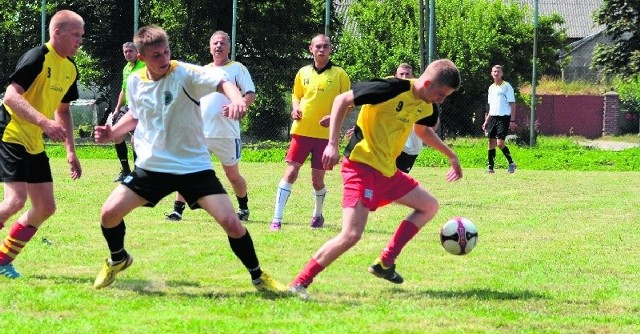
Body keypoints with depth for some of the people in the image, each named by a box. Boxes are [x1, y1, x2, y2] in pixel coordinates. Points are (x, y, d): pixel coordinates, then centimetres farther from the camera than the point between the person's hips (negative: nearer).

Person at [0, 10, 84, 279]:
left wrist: (71, 151, 19)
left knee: (45, 207, 6)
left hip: (34, 145, 9)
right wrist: (44, 122, -36)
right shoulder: (37, 58, -17)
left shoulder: (70, 69, 10)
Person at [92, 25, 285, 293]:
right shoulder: (135, 82, -1)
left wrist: (236, 100, -54)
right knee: (109, 213, -5)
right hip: (151, 166, 4)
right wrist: (112, 133, 3)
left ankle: (258, 277, 9)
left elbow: (222, 82, -33)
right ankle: (118, 260, 27)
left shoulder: (185, 73, -16)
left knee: (231, 222, -13)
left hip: (194, 166, -3)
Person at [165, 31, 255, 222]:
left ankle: (244, 208, 27)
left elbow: (251, 94, -8)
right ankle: (178, 210, -3)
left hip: (227, 133, -4)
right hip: (199, 132, 4)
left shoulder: (237, 68, 2)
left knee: (232, 175, 7)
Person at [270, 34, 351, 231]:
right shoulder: (303, 73, 7)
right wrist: (295, 108, -3)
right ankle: (277, 219, -8)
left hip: (325, 134, -1)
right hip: (301, 131, 1)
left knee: (317, 180, 5)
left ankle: (318, 215, 31)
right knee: (290, 173, -7)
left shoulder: (339, 74, -1)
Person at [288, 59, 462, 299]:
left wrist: (451, 155, 33)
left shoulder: (427, 106, 6)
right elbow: (342, 100, -15)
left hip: (387, 170, 9)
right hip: (362, 167, -9)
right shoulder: (392, 88, -20)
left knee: (429, 206, 16)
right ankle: (299, 284, -13)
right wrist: (332, 144, -19)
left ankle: (385, 263, 14)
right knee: (351, 235, -20)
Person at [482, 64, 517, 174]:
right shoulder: (491, 88, 16)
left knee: (500, 143, -14)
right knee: (491, 143, 3)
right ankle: (490, 167, 6)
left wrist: (512, 121, -14)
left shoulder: (507, 86, -5)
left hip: (504, 117, -7)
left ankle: (511, 163, 3)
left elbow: (512, 104, -7)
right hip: (493, 117, 7)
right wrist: (486, 121, 18)